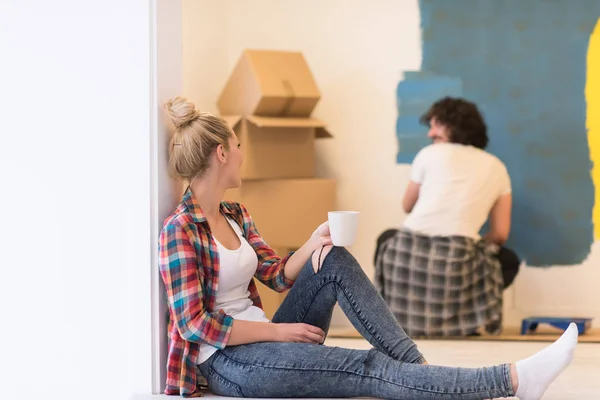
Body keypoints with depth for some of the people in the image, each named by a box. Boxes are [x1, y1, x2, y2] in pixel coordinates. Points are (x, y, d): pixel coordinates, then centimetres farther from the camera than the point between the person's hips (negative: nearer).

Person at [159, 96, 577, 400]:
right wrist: (279, 330, -16)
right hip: (229, 362, -9)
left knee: (334, 261, -8)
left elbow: (278, 274, 12)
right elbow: (195, 324, -20)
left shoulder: (235, 215, 13)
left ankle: (418, 366, -15)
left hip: (264, 343, 9)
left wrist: (315, 241, -8)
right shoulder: (180, 229, -15)